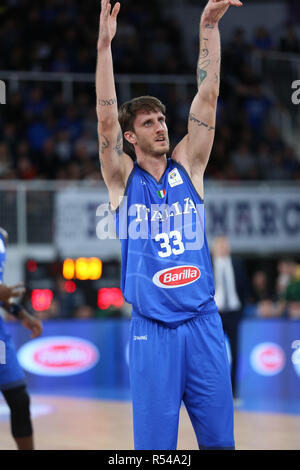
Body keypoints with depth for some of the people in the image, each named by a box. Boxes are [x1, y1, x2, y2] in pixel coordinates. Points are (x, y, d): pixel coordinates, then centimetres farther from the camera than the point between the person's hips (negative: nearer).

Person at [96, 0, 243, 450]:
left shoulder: (188, 167, 10)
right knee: (156, 439, -1)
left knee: (218, 437, 4)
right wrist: (104, 46, -19)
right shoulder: (123, 179, 4)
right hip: (153, 329, -2)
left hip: (203, 321, 3)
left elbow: (207, 99, 3)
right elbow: (105, 118, -9)